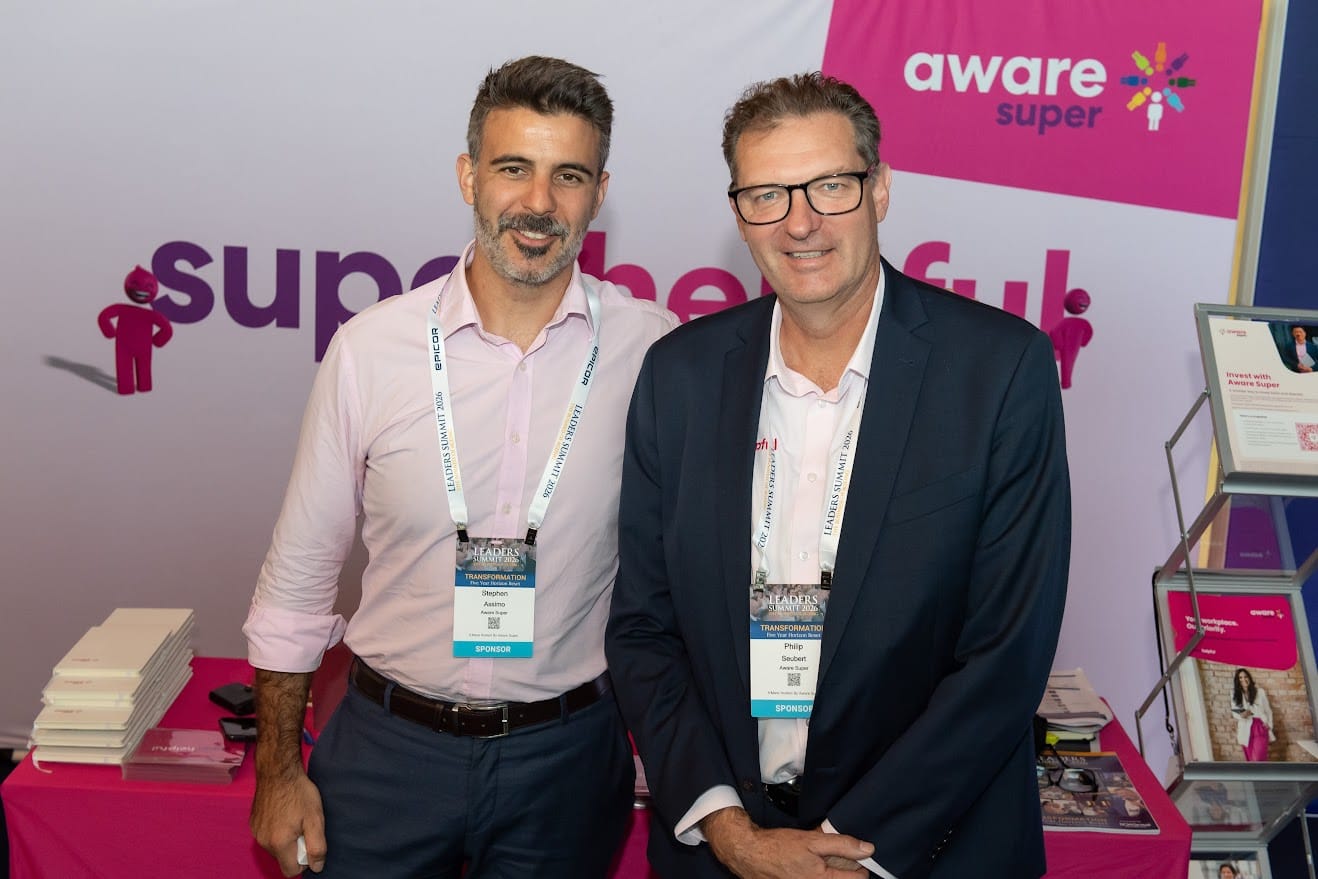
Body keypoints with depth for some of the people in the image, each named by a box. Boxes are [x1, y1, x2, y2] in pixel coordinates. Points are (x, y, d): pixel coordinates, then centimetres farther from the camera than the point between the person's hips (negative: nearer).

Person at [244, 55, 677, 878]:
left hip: (567, 749, 0)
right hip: (388, 745, 0)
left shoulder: (655, 353, -9)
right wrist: (278, 771, 3)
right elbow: (298, 574, 1)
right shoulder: (370, 348, -8)